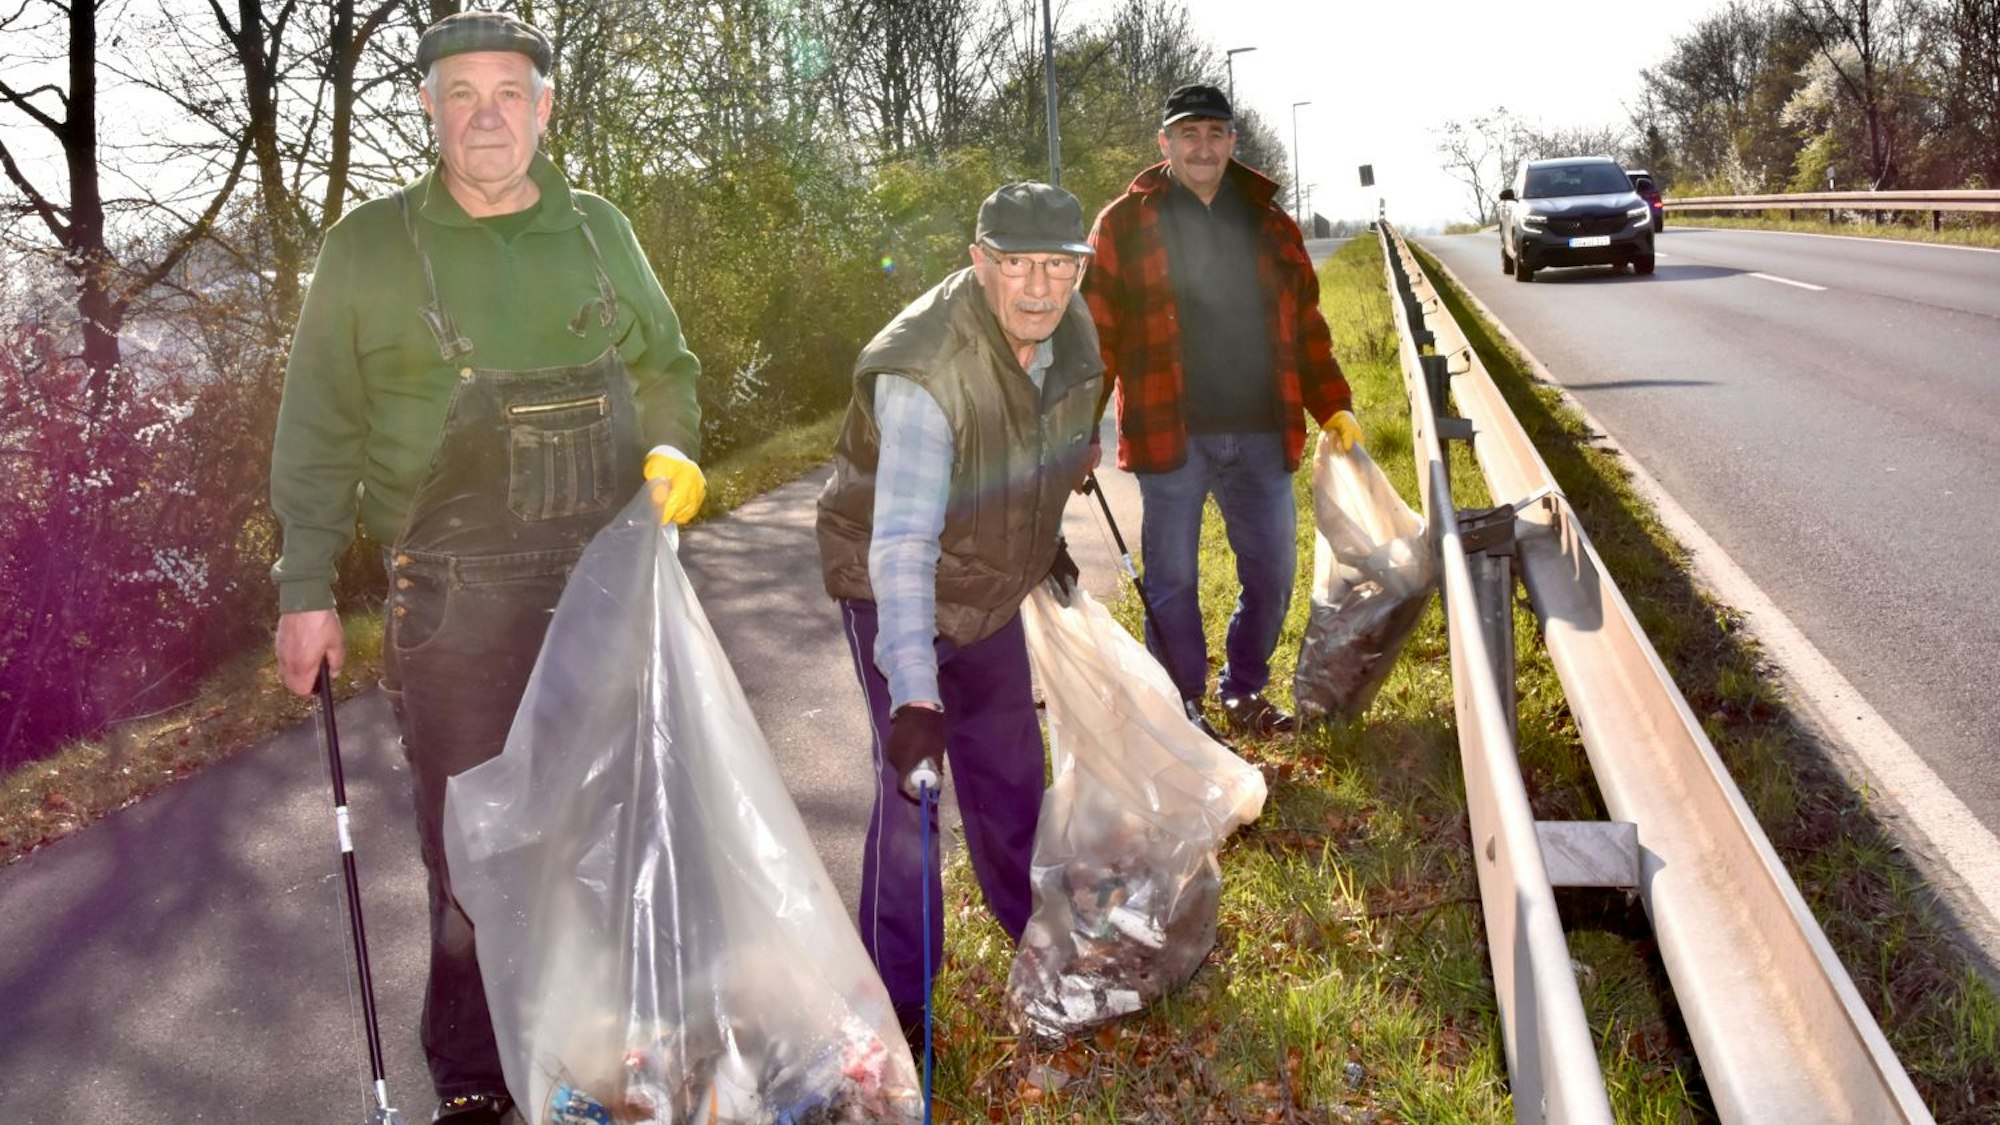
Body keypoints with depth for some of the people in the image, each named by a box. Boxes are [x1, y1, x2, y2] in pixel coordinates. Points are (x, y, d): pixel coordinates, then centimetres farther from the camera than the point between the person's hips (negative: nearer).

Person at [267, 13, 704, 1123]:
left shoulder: (598, 231, 8)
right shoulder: (372, 245, 1)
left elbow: (666, 365, 21)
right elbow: (319, 429, 3)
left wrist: (670, 456, 3)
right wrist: (306, 587, -1)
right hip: (453, 598, -3)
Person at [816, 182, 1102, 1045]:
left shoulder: (1070, 332, -12)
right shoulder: (922, 372, -37)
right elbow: (901, 544, -45)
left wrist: (1043, 537, 22)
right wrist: (914, 696, -53)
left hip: (988, 583, 7)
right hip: (892, 587, -7)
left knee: (1010, 766, 19)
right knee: (910, 786, -11)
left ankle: (1033, 923, 43)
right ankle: (898, 994, 6)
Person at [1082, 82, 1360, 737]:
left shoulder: (1268, 223, 12)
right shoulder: (1125, 224, 0)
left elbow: (1305, 326, 16)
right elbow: (1097, 332, -4)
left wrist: (1333, 408, 10)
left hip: (1260, 434, 4)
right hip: (1169, 434, -4)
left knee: (1272, 573, 10)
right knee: (1172, 580, 4)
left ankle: (1244, 692, 30)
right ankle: (1182, 707, 20)